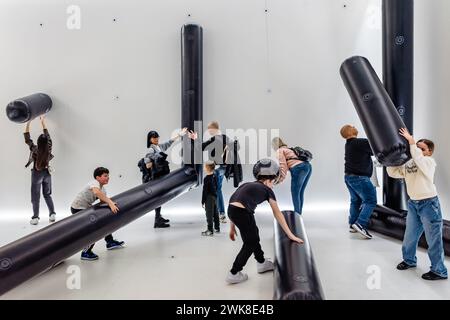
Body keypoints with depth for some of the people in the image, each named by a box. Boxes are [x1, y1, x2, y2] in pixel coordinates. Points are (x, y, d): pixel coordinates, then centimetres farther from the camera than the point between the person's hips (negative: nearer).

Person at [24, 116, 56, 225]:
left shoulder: (34, 149, -19)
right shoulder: (49, 148, -12)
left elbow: (27, 138, -12)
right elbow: (47, 134, -2)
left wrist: (28, 123, -10)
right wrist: (43, 122, 6)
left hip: (37, 174, -3)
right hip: (47, 173, 3)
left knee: (36, 196, 6)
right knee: (47, 194, 15)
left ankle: (35, 218, 9)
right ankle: (52, 214, 11)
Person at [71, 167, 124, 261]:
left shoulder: (103, 189, 4)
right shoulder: (94, 183, -24)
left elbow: (103, 201, -2)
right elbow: (96, 192, -47)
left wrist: (111, 203, -20)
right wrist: (110, 203, -53)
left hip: (87, 208, 9)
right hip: (78, 209, -9)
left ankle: (110, 242, 30)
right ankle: (86, 253, -1)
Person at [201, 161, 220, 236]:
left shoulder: (206, 178, -19)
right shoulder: (214, 176, 4)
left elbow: (205, 190, -17)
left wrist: (203, 201, -11)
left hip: (209, 198, -8)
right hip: (214, 196, 8)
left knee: (209, 214, -2)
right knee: (215, 213, 16)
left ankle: (210, 230, 1)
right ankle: (217, 228, 26)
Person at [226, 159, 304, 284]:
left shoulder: (248, 185, 28)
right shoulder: (267, 190, 13)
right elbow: (277, 214, 13)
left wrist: (232, 228, 30)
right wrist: (290, 235, 18)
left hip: (231, 210, 7)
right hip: (242, 213, -7)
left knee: (254, 234, 27)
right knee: (250, 243, 14)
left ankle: (261, 263, 46)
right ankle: (234, 274, 22)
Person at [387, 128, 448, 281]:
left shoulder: (429, 162, -11)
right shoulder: (408, 164, 7)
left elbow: (419, 159, -32)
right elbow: (393, 173, 8)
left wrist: (411, 141, -31)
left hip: (429, 203, -7)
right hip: (413, 203, 7)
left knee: (433, 239, 1)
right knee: (410, 235, 18)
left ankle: (439, 271, 15)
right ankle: (409, 260, 38)